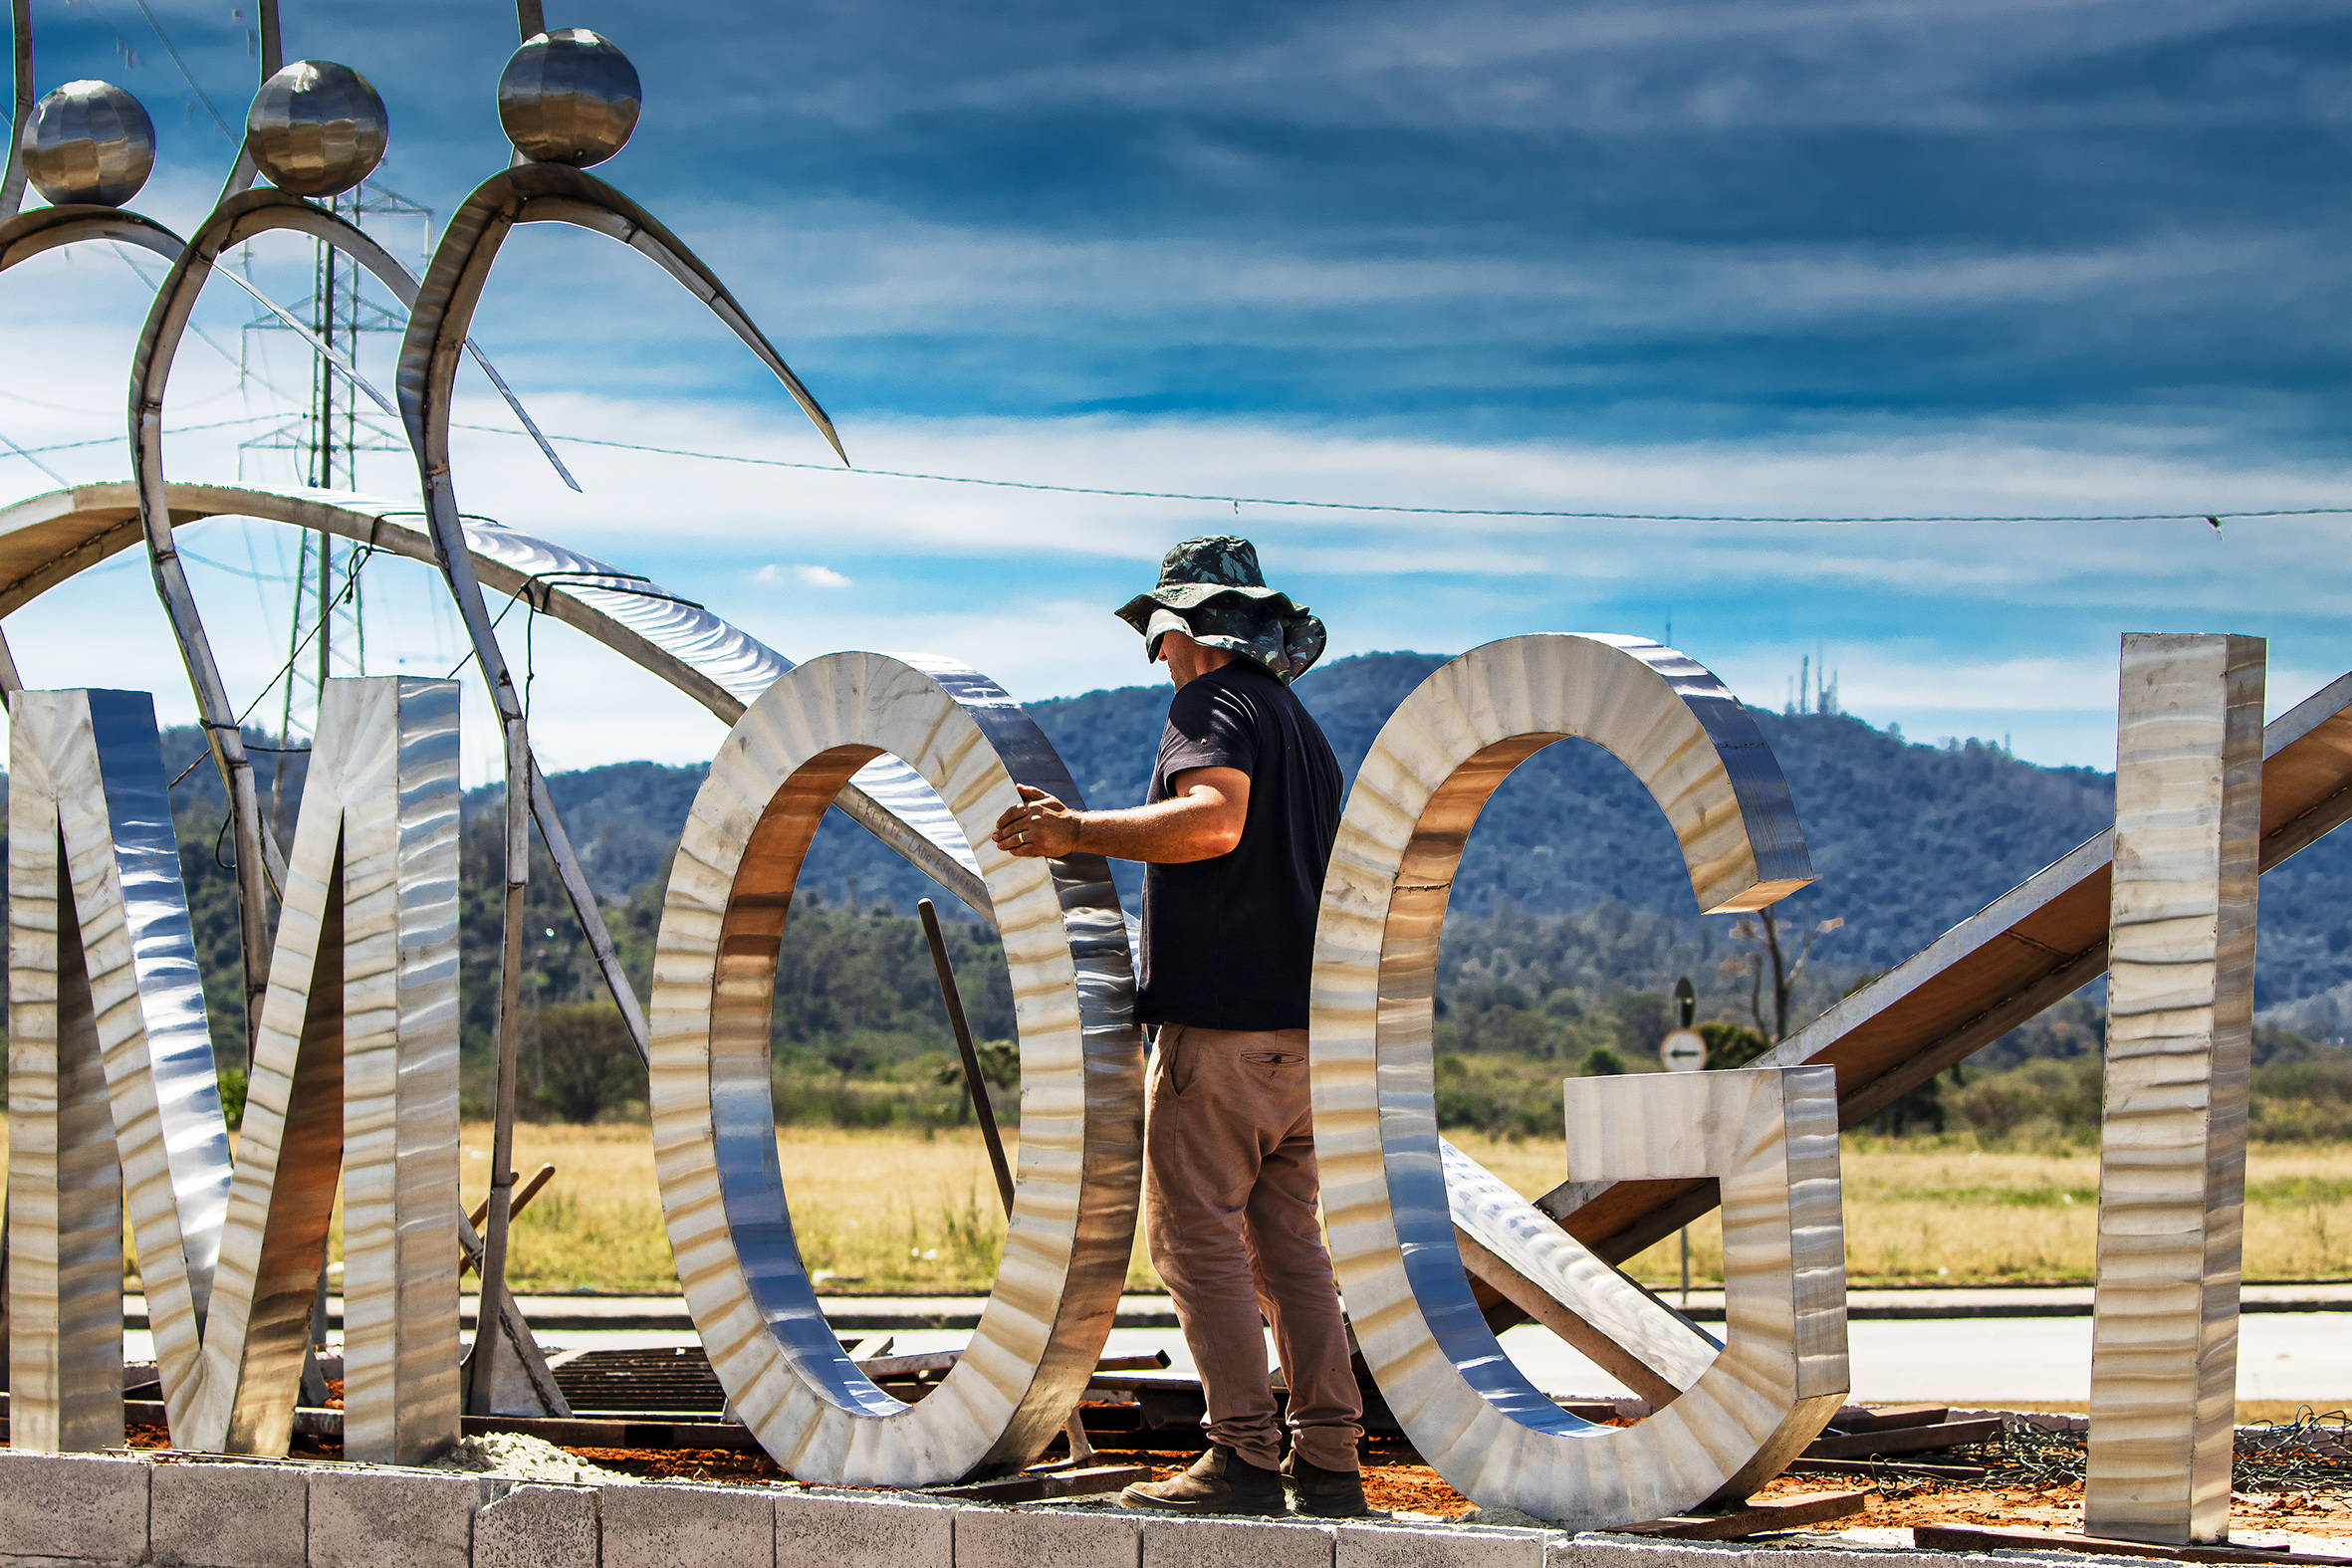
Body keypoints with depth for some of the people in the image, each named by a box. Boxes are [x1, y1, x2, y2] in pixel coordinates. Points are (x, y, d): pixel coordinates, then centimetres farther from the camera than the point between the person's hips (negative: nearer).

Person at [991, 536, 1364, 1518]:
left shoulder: (1210, 702, -5)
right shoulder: (1304, 729, 22)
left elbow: (1213, 819, -25)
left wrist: (1078, 832, -24)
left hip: (1220, 1021, -9)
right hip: (1301, 1027, 9)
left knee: (1196, 1234, -7)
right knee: (1290, 1245, 9)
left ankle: (1244, 1455, -11)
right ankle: (1327, 1457, 6)